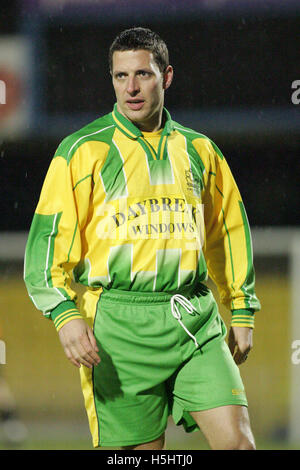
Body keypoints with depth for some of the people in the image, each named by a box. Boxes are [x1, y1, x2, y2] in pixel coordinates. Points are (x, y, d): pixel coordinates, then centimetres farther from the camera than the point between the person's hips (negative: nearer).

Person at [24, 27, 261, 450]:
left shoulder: (200, 150, 14)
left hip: (196, 320, 3)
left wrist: (242, 312, 20)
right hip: (119, 325, -3)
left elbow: (228, 233, 23)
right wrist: (65, 314, -16)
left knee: (237, 440, -10)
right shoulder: (83, 150, 1)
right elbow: (49, 241, -3)